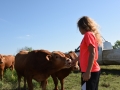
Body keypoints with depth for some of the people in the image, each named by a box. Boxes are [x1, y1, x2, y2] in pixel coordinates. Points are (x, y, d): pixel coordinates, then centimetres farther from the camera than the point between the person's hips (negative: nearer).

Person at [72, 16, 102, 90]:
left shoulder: (88, 34, -9)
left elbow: (92, 53, -20)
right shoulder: (92, 34, 18)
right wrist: (75, 60, 41)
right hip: (94, 70, 10)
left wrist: (88, 72, -24)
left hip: (90, 71, -10)